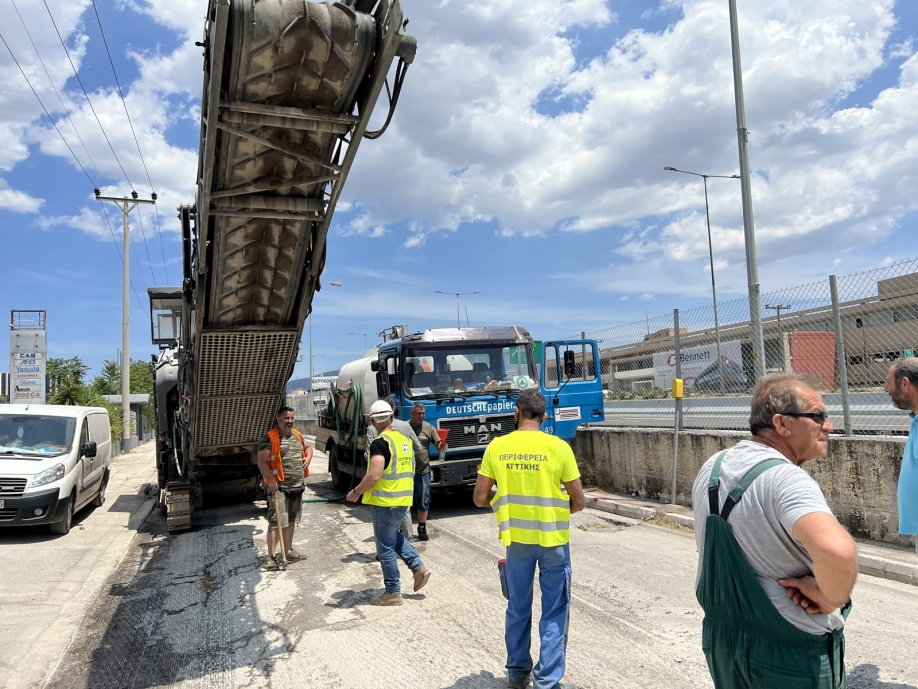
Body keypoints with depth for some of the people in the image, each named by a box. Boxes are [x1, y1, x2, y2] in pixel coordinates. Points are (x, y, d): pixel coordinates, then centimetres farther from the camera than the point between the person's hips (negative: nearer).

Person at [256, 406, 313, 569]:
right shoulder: (269, 437, -10)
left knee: (291, 520, 17)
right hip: (279, 487, -7)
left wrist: (308, 457, 9)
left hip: (297, 486, 7)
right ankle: (271, 556, -5)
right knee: (276, 522, -9)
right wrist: (271, 480, -24)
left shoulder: (297, 435, 12)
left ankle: (289, 551, 29)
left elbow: (308, 446, 30)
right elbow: (262, 462, -15)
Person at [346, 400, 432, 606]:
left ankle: (393, 593, 13)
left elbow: (374, 475, -26)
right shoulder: (404, 440, 7)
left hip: (386, 501, -8)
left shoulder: (380, 443, -18)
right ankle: (419, 567, 20)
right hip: (403, 499, 8)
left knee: (385, 547, 4)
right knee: (394, 536, 28)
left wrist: (355, 492, -12)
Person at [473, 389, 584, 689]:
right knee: (554, 611, 10)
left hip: (516, 537, 3)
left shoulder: (497, 447, -6)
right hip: (553, 538, -2)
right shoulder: (558, 447, -11)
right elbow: (579, 501, -7)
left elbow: (480, 498, -2)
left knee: (518, 608, 18)